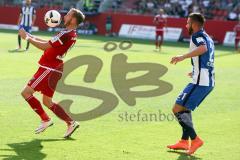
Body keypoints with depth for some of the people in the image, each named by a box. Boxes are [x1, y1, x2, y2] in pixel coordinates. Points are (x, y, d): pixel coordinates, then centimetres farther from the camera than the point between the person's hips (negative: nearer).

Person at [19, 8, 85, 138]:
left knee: (26, 92, -6)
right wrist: (33, 37, 10)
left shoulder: (67, 35, -20)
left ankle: (45, 120, 1)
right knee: (47, 102, 16)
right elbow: (50, 44, 17)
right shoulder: (71, 35, 11)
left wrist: (28, 38, -11)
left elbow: (45, 46, -20)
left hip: (49, 69, -10)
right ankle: (71, 123, 16)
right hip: (52, 70, 10)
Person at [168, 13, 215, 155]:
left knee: (177, 109, -8)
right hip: (209, 81, 10)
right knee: (185, 108, 23)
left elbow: (203, 48, -32)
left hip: (200, 82, -10)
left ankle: (195, 139, -10)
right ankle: (184, 141, 22)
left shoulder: (197, 35, -8)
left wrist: (183, 57, -36)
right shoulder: (208, 38, 20)